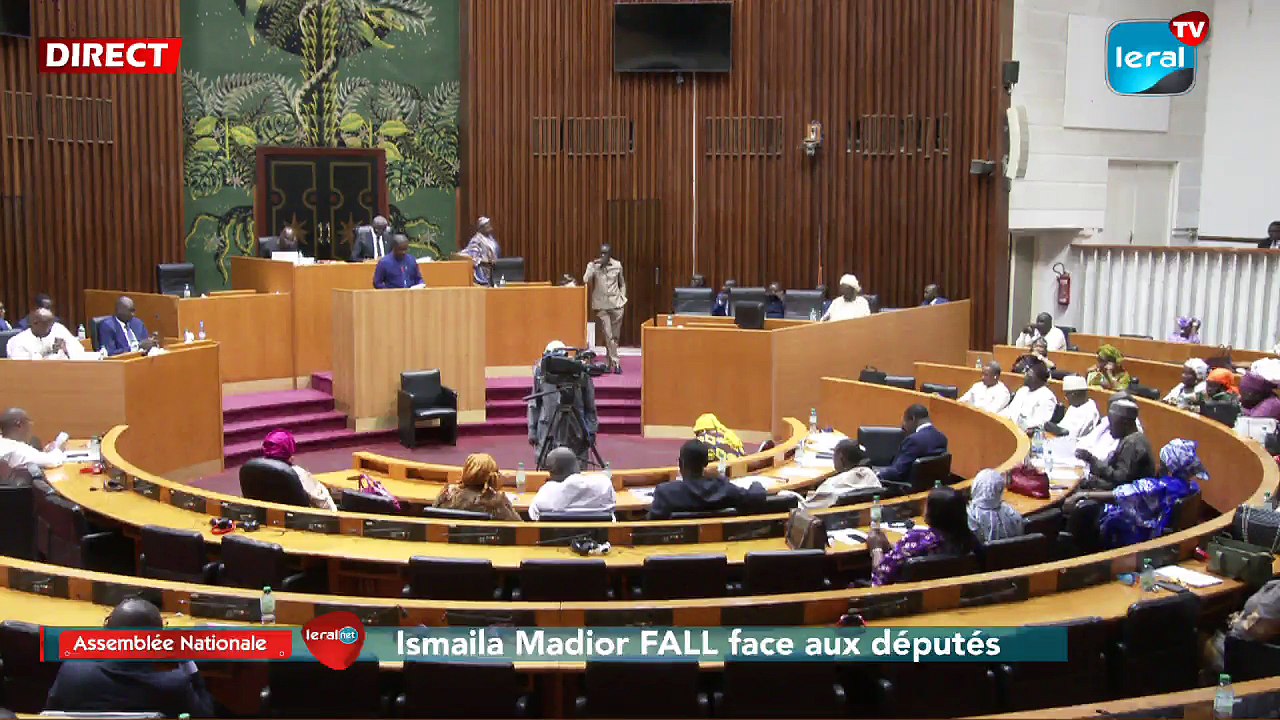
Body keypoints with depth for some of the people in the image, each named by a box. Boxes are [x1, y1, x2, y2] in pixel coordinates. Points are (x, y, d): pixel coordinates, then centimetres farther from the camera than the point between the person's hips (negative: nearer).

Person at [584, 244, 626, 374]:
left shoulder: (617, 265, 3)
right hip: (601, 306, -2)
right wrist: (593, 266, -21)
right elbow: (585, 280, -18)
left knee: (615, 335, 7)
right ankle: (615, 363, -7)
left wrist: (623, 297, 6)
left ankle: (610, 362, 21)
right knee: (608, 335, -7)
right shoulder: (593, 265, -3)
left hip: (616, 305, 2)